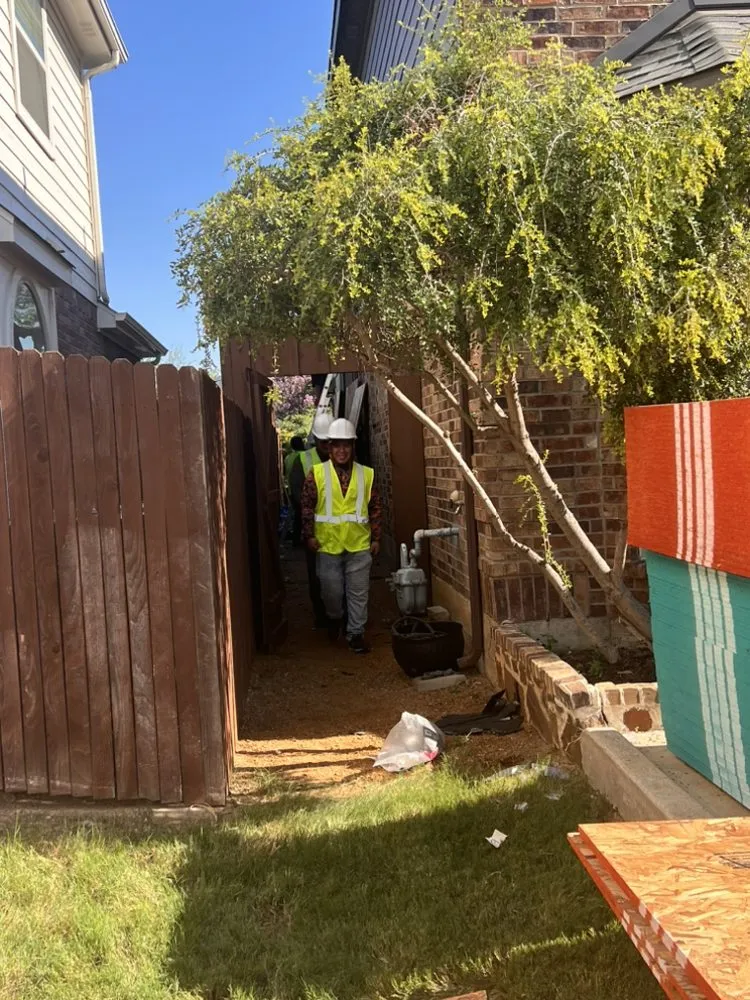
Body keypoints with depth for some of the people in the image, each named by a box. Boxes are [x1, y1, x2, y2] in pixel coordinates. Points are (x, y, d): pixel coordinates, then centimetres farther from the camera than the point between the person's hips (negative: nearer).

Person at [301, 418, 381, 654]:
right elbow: (307, 506, -1)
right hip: (328, 544, -1)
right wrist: (309, 535, -7)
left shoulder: (366, 474, 2)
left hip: (359, 545, 1)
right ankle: (334, 617, 40)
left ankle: (356, 632, 16)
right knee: (331, 590, 11)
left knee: (358, 592, 4)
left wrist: (376, 538, 3)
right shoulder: (317, 474, -3)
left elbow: (375, 507, 5)